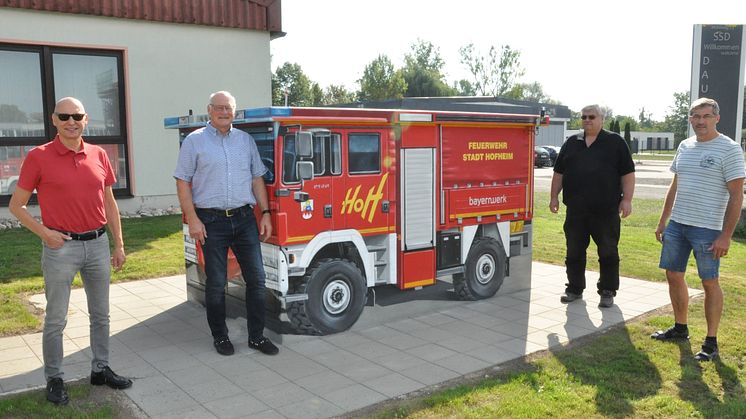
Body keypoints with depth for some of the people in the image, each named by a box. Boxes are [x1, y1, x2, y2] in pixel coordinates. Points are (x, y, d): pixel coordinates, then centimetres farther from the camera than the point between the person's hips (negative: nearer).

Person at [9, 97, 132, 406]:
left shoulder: (98, 155, 5)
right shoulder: (39, 157, -5)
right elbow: (16, 206, 0)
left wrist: (119, 244, 10)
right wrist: (44, 232, -12)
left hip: (98, 244, 4)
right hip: (61, 246, -4)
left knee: (100, 314, 13)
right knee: (56, 319, 4)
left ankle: (101, 369, 28)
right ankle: (54, 379, 19)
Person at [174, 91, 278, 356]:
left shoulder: (246, 140, 12)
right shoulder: (195, 141, 1)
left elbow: (257, 178, 15)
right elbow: (183, 182, -1)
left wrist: (265, 213, 7)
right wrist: (192, 219, -9)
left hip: (244, 218, 3)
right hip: (212, 221, -3)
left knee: (256, 278, 4)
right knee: (216, 283, 5)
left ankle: (257, 336, 16)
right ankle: (220, 337, 21)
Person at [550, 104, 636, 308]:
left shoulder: (615, 143, 3)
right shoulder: (571, 143, 13)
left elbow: (627, 173, -1)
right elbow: (559, 172, 15)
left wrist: (626, 199, -8)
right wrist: (554, 196, 10)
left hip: (606, 210, -3)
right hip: (575, 210, 3)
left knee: (608, 253, 3)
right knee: (574, 252, 9)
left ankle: (607, 292, 15)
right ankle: (574, 289, 21)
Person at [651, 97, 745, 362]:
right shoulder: (684, 146, 11)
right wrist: (662, 221, 15)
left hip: (707, 229, -6)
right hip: (677, 224, 7)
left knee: (710, 283, 1)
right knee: (673, 276, 12)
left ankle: (711, 343, 11)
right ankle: (680, 328, 28)